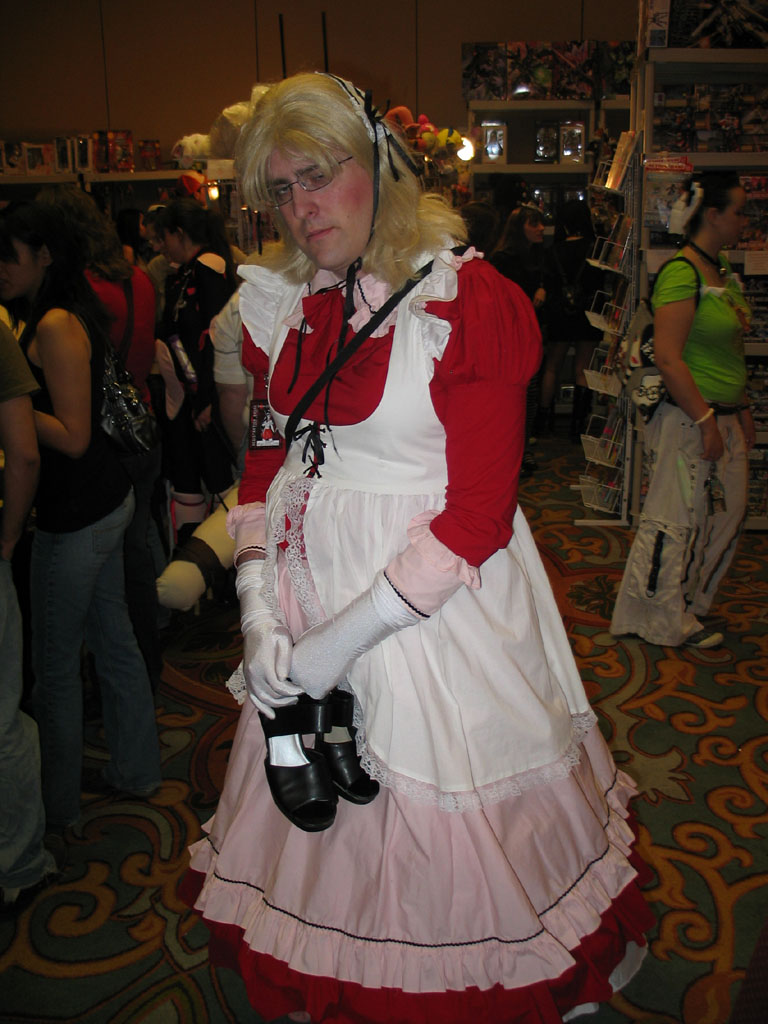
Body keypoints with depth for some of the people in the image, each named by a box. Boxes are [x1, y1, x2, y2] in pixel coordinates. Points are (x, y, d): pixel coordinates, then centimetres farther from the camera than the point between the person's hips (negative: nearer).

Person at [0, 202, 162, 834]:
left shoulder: (55, 325, -18)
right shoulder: (65, 316, 12)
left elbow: (72, 437, -22)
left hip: (75, 519, -10)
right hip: (109, 501, 10)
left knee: (55, 668, 5)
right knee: (113, 639, 19)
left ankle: (57, 807, 22)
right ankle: (137, 770, 35)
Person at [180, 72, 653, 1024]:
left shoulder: (471, 303, -15)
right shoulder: (285, 303, 5)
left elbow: (479, 514, -18)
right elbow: (267, 458, 10)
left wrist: (346, 638, -17)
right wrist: (259, 600, -3)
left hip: (433, 593, -5)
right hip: (308, 580, 6)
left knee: (442, 831, 11)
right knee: (311, 794, 21)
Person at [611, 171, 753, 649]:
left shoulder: (724, 271, 14)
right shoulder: (682, 273, -15)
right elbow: (669, 358, -21)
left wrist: (742, 410, 19)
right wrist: (706, 420, -20)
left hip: (724, 416, 10)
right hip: (690, 418, -10)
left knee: (727, 517, 16)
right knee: (679, 521, 1)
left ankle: (689, 606, 32)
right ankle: (668, 623, 16)